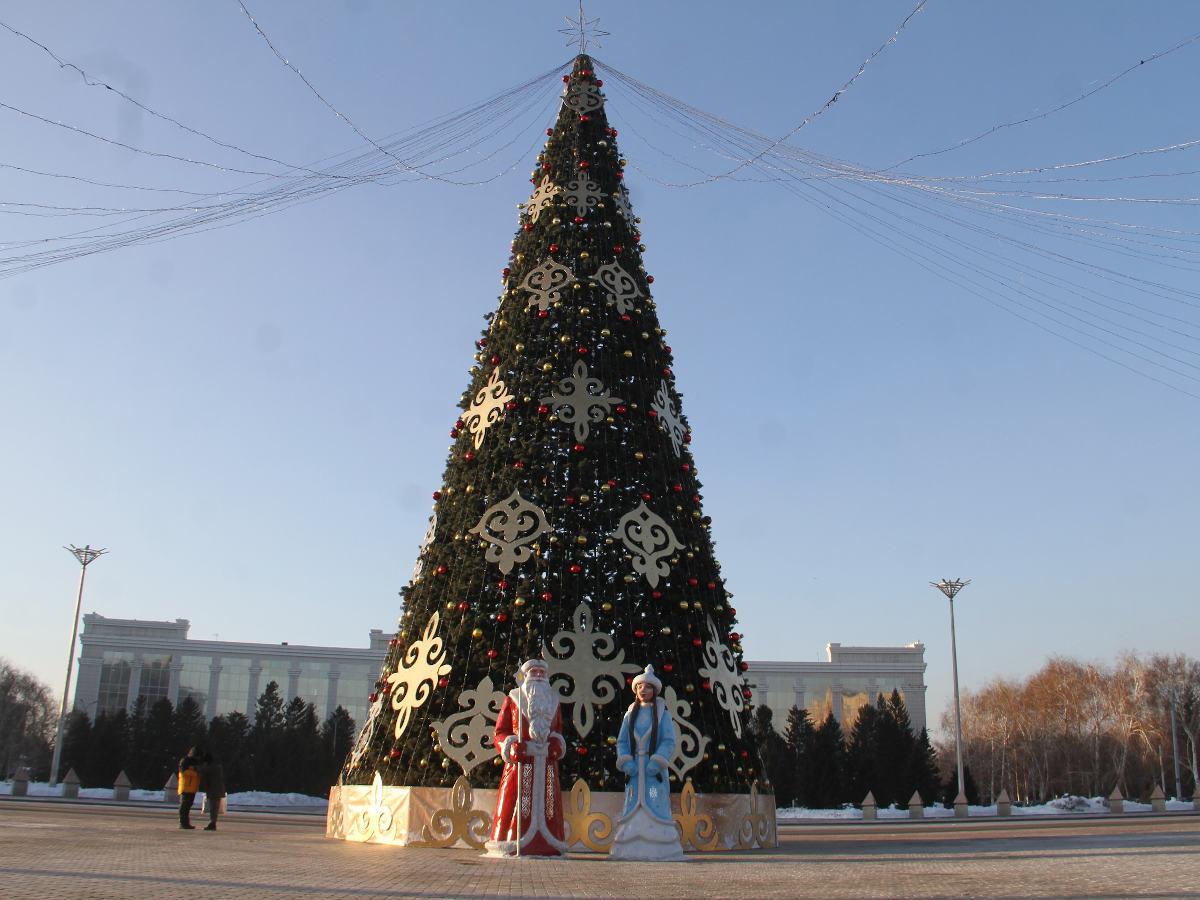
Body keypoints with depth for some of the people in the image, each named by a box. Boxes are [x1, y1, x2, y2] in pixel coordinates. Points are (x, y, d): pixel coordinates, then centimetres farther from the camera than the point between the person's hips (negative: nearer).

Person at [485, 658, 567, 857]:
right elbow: (499, 733, 4)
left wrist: (557, 743, 0)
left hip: (547, 764, 4)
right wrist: (512, 746, -14)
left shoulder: (553, 701, 20)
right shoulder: (512, 699, 8)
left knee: (546, 804, -1)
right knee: (518, 804, -10)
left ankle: (546, 845, 2)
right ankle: (513, 846, -8)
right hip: (521, 760, -4)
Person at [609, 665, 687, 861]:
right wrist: (625, 762, -7)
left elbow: (669, 741, -4)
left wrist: (657, 763, -16)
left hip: (655, 769, -3)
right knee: (633, 806, 0)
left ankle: (659, 850, -6)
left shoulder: (662, 713, 3)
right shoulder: (630, 714, 13)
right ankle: (632, 850, 3)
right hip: (635, 768, 3)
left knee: (655, 806, -8)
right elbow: (622, 741, 10)